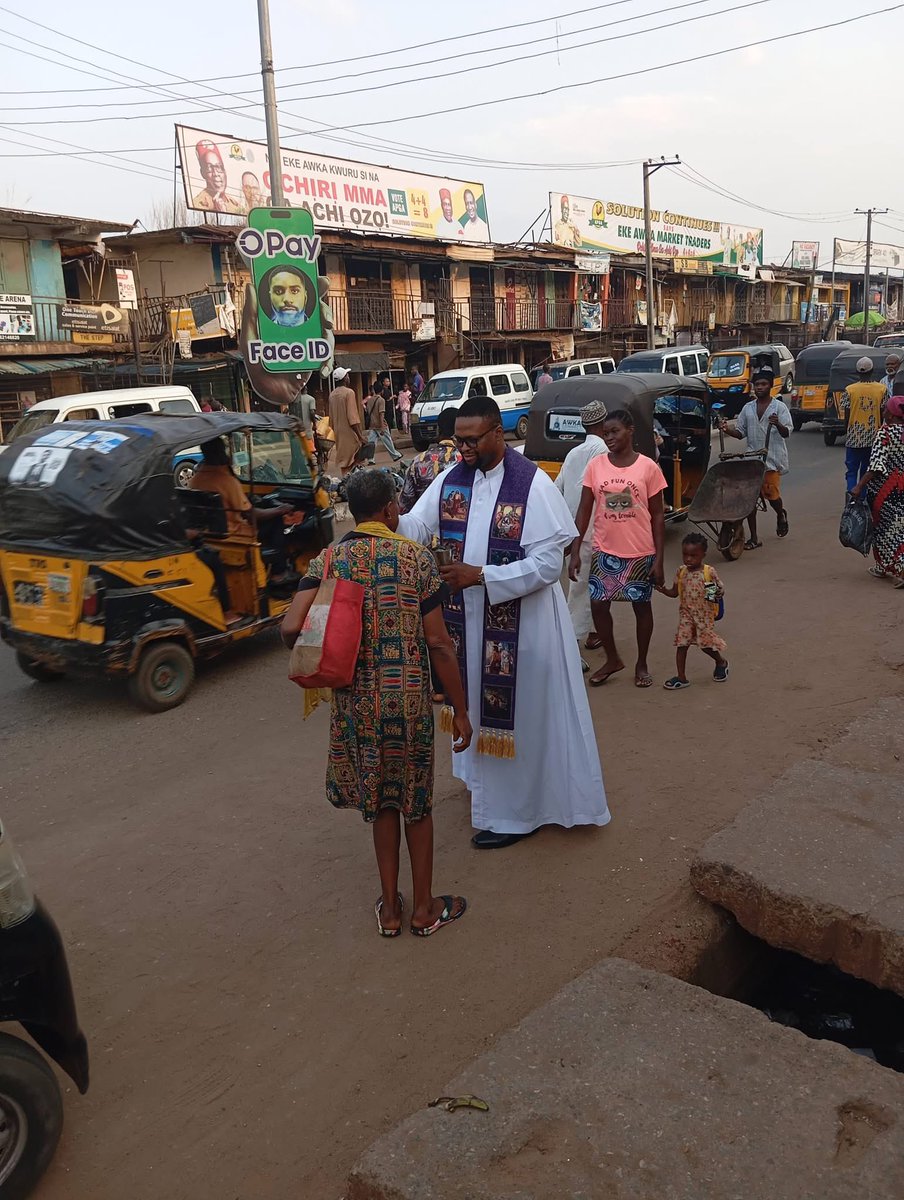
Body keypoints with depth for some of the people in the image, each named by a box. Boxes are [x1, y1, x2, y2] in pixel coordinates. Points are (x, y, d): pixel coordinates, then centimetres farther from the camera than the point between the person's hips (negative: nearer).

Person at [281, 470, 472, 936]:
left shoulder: (327, 561, -3)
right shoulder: (416, 558, -9)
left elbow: (291, 628, -15)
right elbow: (438, 644, -10)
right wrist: (460, 710, -1)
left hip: (356, 704, 2)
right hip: (409, 701, -2)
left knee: (380, 801, 20)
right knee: (416, 802, 17)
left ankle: (390, 907, 31)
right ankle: (424, 907, 30)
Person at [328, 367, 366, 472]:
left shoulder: (332, 395, 9)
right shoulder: (349, 392, -12)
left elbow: (331, 417, 15)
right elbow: (353, 417, -18)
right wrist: (361, 436, -16)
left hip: (339, 434, 8)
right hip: (350, 434, -8)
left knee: (343, 462, 11)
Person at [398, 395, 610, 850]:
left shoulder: (533, 484, -16)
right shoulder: (451, 478, 2)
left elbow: (548, 563, -19)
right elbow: (416, 526, -5)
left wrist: (479, 575, -23)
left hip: (520, 622, -5)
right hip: (468, 620, 6)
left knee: (516, 711, 6)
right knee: (478, 703, 19)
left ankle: (515, 811, 23)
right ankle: (486, 783, 41)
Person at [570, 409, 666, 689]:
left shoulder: (648, 467, -8)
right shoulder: (595, 465, -3)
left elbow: (657, 515, -4)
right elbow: (584, 510, 0)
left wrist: (658, 559, -6)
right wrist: (575, 551, -5)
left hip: (641, 553, -2)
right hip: (605, 552, 2)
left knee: (642, 606, 10)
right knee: (598, 604, 5)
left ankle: (641, 664, 28)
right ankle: (612, 659, 27)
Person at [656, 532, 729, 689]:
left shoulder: (709, 572, -11)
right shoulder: (681, 572, 0)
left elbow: (720, 589, -2)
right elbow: (675, 592, 6)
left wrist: (718, 594, -25)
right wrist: (663, 590, -14)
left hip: (704, 615, -3)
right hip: (686, 614, 3)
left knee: (705, 643, 3)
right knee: (682, 644, -2)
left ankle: (721, 662, 34)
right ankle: (682, 677, 6)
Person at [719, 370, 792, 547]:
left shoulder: (779, 407, -1)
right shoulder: (748, 408, 12)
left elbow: (787, 432, -8)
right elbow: (740, 432, 14)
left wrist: (778, 424, -30)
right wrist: (727, 429, -6)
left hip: (773, 458, -4)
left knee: (771, 493, -4)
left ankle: (781, 514, 34)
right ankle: (753, 538, 4)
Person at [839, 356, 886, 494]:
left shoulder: (849, 390, -6)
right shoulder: (882, 389, -2)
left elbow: (847, 415, -4)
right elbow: (883, 414, 1)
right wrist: (878, 431, 15)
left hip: (854, 438, -1)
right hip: (874, 438, 2)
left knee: (851, 472, 4)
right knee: (866, 472, 13)